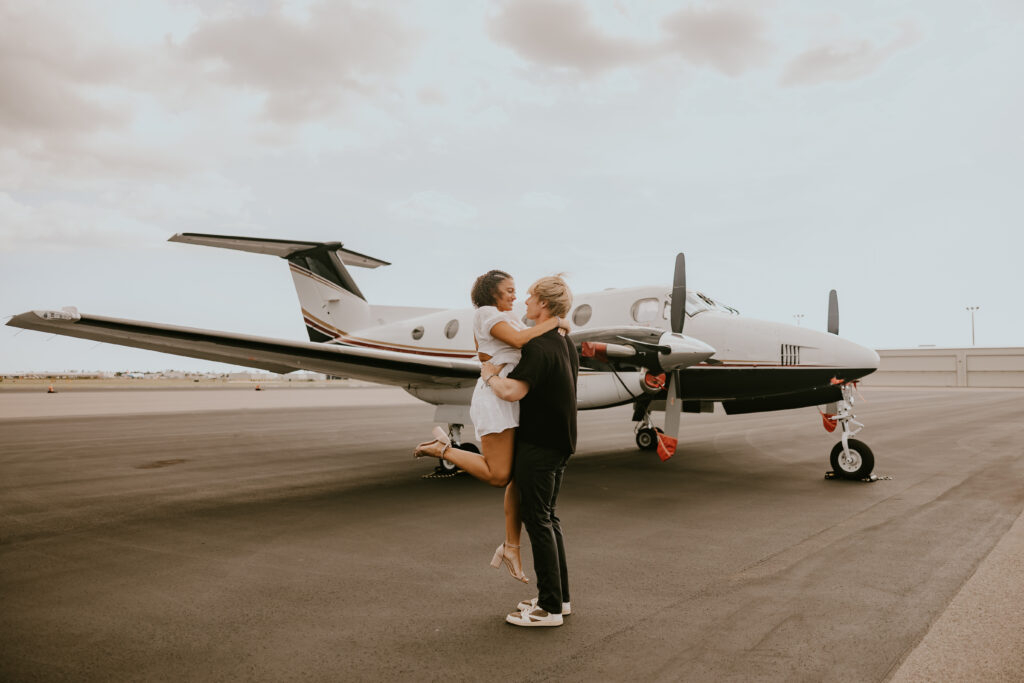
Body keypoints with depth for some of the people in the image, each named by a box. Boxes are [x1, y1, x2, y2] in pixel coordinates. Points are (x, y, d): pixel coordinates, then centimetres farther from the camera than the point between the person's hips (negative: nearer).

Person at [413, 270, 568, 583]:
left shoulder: (505, 319, 26)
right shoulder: (486, 314, -4)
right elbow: (518, 339, -20)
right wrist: (554, 321, -10)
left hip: (512, 401, 10)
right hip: (495, 398, -9)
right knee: (498, 475, -12)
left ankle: (511, 547, 11)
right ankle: (442, 448, 4)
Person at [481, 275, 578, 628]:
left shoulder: (539, 346, -20)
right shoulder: (567, 344, 11)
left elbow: (513, 390, -31)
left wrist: (489, 375, -12)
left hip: (538, 443, -9)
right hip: (558, 441, 9)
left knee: (538, 520, -2)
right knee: (548, 517, 17)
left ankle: (550, 607, 5)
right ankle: (559, 596, 24)